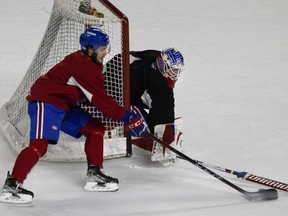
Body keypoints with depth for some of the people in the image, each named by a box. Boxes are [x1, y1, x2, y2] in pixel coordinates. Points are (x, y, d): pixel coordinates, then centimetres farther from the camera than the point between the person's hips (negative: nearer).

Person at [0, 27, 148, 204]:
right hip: (45, 103, -11)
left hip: (65, 106, 11)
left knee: (95, 128, 10)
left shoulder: (89, 64, 10)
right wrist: (129, 118, -21)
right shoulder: (83, 67, -23)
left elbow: (100, 97, 18)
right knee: (40, 144, -24)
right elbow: (101, 101, -24)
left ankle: (94, 175, 14)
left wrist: (128, 113, 11)